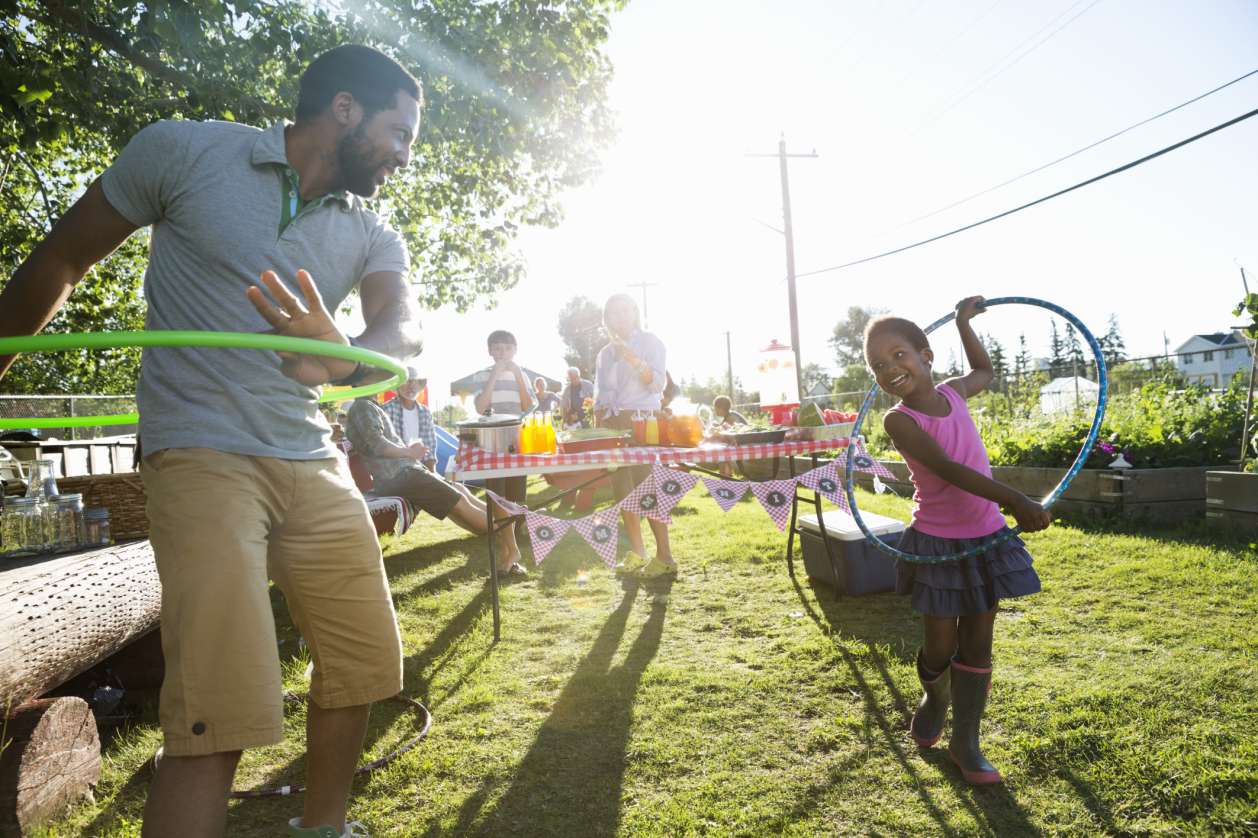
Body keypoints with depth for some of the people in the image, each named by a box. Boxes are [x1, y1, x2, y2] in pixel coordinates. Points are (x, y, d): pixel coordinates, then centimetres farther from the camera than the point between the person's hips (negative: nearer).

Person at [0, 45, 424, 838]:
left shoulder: (372, 235, 7)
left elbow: (404, 327, -13)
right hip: (204, 453, -5)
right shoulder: (184, 150, -4)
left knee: (365, 665, 10)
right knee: (221, 709, -16)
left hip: (315, 462, 6)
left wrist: (344, 360, -36)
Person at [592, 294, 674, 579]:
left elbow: (658, 384, -9)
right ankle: (636, 553, 10)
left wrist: (633, 358, -21)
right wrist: (597, 429, 7)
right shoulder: (605, 354, 19)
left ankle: (664, 556, -11)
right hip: (611, 424, 6)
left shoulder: (649, 342, 4)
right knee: (622, 489, 3)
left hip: (640, 420, -6)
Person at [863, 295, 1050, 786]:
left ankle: (965, 743, 23)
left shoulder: (952, 393, 0)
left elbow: (984, 371, 26)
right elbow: (948, 468, -30)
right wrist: (1013, 499, -39)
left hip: (986, 538, 4)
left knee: (977, 644, 9)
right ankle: (935, 700, 40)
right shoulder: (899, 419, -16)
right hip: (938, 545, -4)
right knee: (939, 650, 7)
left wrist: (964, 322, 22)